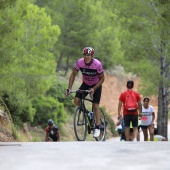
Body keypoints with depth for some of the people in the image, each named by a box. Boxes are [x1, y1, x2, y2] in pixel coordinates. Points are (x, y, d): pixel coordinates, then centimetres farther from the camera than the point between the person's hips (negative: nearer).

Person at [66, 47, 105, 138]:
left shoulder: (97, 64, -29)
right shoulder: (80, 62, -23)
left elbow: (102, 78, -18)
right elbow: (73, 74, -12)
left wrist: (94, 89, -29)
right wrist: (69, 88, -22)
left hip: (96, 85, -3)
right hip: (85, 84, 3)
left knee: (95, 106, -12)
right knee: (76, 101, -17)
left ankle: (97, 127, -3)